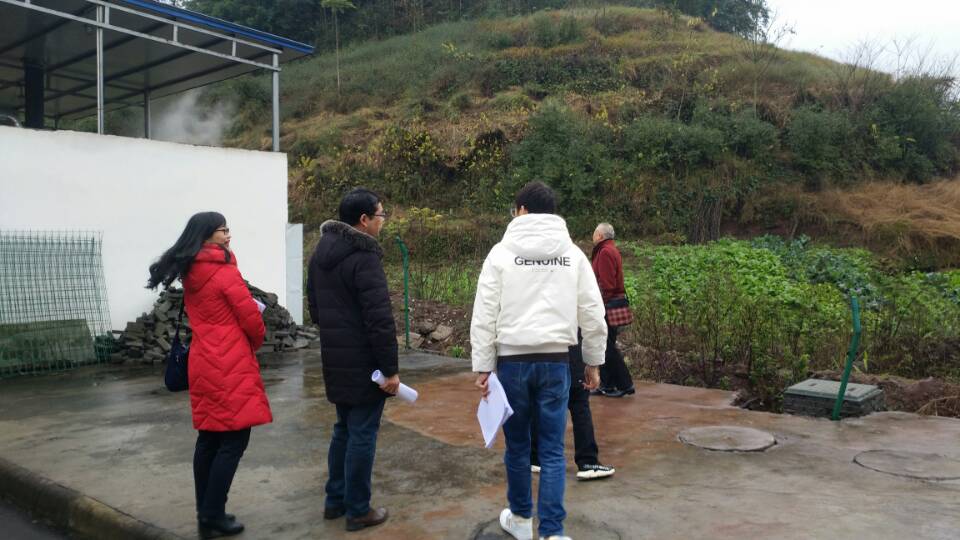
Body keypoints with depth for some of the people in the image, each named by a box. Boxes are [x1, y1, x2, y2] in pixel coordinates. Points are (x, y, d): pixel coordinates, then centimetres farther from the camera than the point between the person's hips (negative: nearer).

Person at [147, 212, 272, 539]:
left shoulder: (190, 273, 10)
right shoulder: (224, 271, -13)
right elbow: (250, 318, -12)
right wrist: (256, 343, 8)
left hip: (203, 363, 8)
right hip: (230, 366, -8)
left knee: (209, 438, 14)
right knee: (233, 440, -2)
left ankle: (205, 513, 22)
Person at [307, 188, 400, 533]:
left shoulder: (321, 252, 10)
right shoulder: (364, 257, -19)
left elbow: (314, 306, 18)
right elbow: (379, 319, -22)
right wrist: (390, 368, -18)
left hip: (335, 359, 9)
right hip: (363, 362, -8)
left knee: (343, 429, 20)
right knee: (362, 434, 2)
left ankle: (335, 500, 28)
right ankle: (358, 511, 12)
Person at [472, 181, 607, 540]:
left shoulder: (502, 252, -1)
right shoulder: (573, 254, 5)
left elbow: (484, 315, -4)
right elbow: (593, 314, 5)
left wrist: (483, 366, 0)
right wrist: (594, 362, 14)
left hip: (512, 360, -1)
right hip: (556, 360, 1)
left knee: (517, 443, 15)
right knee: (552, 449, 6)